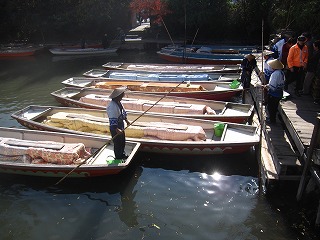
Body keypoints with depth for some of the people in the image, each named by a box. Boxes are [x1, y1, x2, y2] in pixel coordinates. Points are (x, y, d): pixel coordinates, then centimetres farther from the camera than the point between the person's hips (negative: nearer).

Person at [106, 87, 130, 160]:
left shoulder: (119, 103, 2)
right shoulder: (112, 106, -28)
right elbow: (112, 120, -32)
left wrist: (126, 120, 21)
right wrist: (117, 130, -37)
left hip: (121, 126, 10)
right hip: (115, 128, -10)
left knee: (122, 142, 24)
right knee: (117, 143, 5)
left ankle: (122, 154, 44)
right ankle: (118, 158, 22)